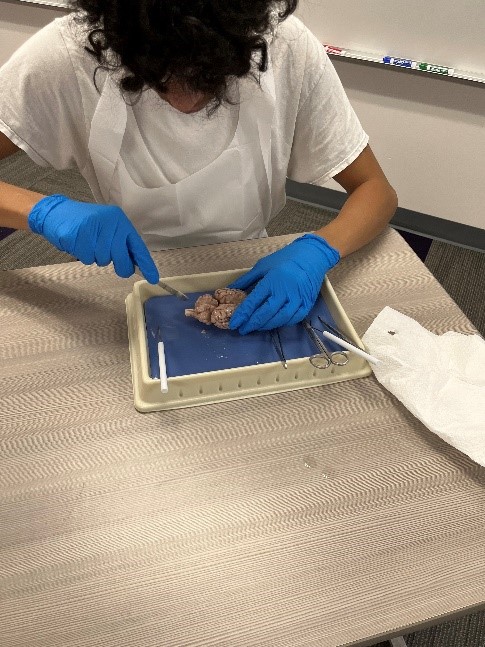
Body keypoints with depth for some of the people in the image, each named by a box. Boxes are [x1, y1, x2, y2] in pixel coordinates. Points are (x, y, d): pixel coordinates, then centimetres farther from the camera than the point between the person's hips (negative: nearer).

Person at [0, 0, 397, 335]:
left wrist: (319, 250, -28)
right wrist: (44, 210, -30)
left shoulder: (287, 47, -16)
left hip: (252, 283, 2)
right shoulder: (68, 54, -18)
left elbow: (378, 192, -10)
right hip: (135, 282, -1)